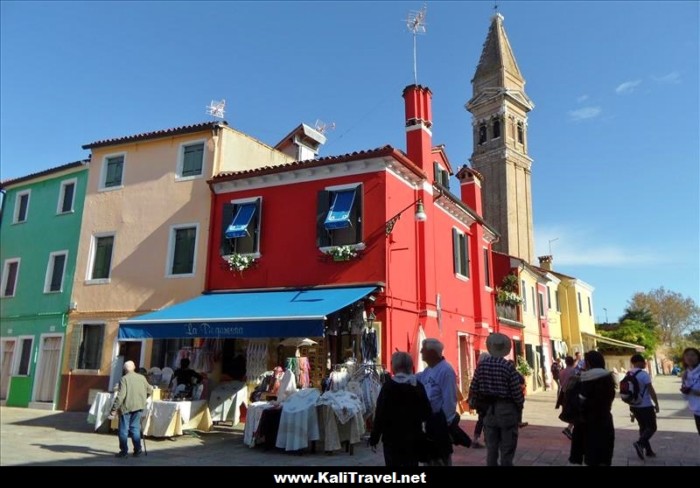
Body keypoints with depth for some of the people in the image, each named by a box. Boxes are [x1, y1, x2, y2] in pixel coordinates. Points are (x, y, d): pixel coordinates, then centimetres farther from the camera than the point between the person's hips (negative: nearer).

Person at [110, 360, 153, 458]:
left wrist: (114, 409, -14)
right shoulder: (142, 378, 5)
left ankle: (124, 451, 11)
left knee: (124, 430, 8)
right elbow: (150, 390, 12)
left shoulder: (124, 379, -10)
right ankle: (137, 450, 14)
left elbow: (121, 395, -18)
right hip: (138, 407, 5)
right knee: (135, 428, 14)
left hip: (126, 407, -4)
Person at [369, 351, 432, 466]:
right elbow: (426, 413, 4)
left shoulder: (388, 386, -11)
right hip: (413, 438, 4)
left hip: (392, 437, -4)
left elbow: (380, 414, -11)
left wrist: (374, 438, -4)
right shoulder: (418, 386, 1)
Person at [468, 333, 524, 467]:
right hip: (507, 410, -3)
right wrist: (520, 408, 7)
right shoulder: (508, 366, -15)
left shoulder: (481, 364, -4)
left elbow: (473, 390, -2)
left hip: (489, 410, 4)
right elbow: (517, 393, -13)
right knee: (507, 450, 7)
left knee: (491, 449, 14)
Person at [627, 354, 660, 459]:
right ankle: (640, 443, -17)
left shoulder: (628, 374, 7)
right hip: (645, 406, -7)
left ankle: (648, 450, 18)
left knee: (643, 427, 16)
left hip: (634, 406, 7)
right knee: (652, 427, 3)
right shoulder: (643, 374, -15)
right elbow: (651, 390, -16)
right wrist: (656, 404, -7)